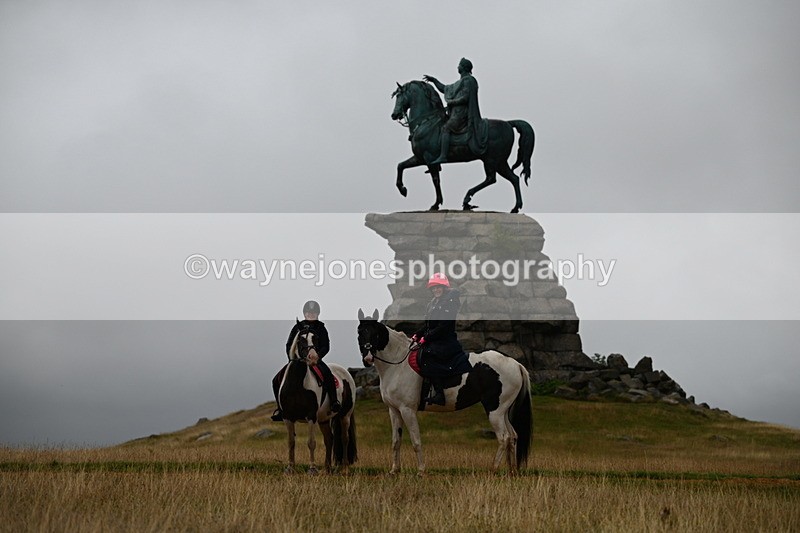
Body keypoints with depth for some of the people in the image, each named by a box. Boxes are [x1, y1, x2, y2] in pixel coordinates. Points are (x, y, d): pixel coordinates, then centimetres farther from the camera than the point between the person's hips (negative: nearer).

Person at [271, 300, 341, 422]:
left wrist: (317, 355, -20)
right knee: (277, 380, -13)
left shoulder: (321, 328, 6)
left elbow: (326, 347, 0)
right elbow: (289, 345, 10)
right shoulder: (298, 327, 10)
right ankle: (280, 407, -2)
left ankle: (334, 402, -24)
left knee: (328, 375, -34)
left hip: (315, 360, -2)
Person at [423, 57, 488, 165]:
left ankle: (443, 156, -31)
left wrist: (451, 102, -10)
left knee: (445, 129, -21)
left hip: (461, 113, -11)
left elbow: (465, 98, -19)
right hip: (457, 112, 11)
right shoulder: (461, 82, 23)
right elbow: (445, 89, 30)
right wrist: (434, 80, 27)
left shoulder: (468, 80, -9)